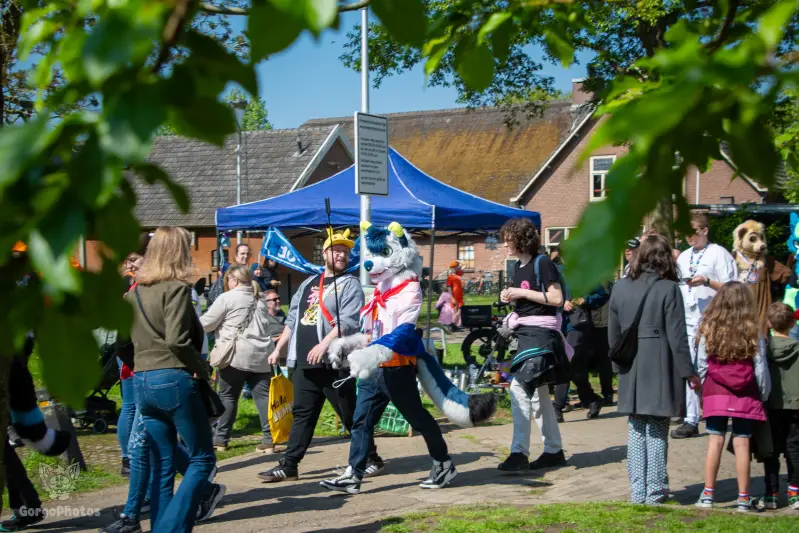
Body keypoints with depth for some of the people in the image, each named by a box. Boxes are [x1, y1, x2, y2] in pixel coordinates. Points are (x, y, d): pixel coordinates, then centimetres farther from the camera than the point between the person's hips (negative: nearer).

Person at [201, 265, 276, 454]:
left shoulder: (227, 298, -3)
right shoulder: (260, 299, 18)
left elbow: (207, 323, 0)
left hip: (236, 355, -5)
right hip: (261, 354, 5)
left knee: (228, 396, 5)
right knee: (263, 396, 1)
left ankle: (221, 439, 12)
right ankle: (269, 439, -6)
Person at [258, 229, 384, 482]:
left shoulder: (350, 284, -2)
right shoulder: (308, 284, 19)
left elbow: (348, 322, -16)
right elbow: (293, 320, 23)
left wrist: (324, 344, -25)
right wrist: (279, 349, 17)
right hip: (304, 362, 6)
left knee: (350, 414, 1)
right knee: (302, 414, 7)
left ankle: (372, 459, 14)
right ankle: (289, 465, 9)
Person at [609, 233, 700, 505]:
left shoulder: (620, 288, 4)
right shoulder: (668, 289, -10)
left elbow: (613, 334, 10)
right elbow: (677, 336, -10)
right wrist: (688, 372, -3)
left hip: (631, 373, 4)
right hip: (660, 370, -4)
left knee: (636, 431, 11)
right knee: (657, 432, 3)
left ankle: (638, 492, 12)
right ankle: (655, 491, 6)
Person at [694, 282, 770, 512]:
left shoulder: (709, 329, -4)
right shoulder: (752, 331, -7)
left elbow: (702, 364, 0)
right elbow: (760, 366, -1)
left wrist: (704, 388, 13)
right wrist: (764, 394, 10)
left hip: (715, 393, 1)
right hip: (745, 396, -1)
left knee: (715, 440, 5)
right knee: (742, 443, 2)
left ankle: (707, 494, 8)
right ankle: (743, 498, 7)